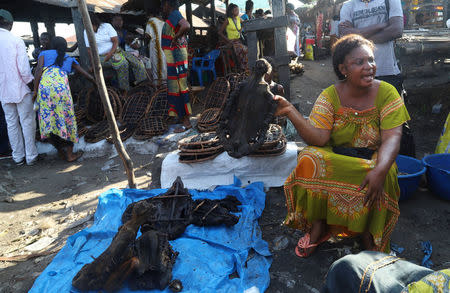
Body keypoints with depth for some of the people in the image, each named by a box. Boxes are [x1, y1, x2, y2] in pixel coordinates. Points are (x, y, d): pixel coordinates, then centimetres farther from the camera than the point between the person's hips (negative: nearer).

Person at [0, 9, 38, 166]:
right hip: (20, 89, -4)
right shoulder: (16, 41, -12)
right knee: (27, 123, 6)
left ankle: (18, 157, 22)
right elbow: (24, 69, -16)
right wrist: (31, 84, -1)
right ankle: (31, 156, 12)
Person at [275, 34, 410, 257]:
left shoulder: (387, 93, -6)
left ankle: (368, 233, -6)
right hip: (335, 158, 1)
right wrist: (291, 112, -30)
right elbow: (319, 138, -16)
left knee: (378, 178, -33)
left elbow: (392, 138, -15)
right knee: (309, 160, -28)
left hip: (373, 159, 0)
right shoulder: (330, 95, -5)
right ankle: (317, 226, -11)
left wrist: (380, 169, -35)